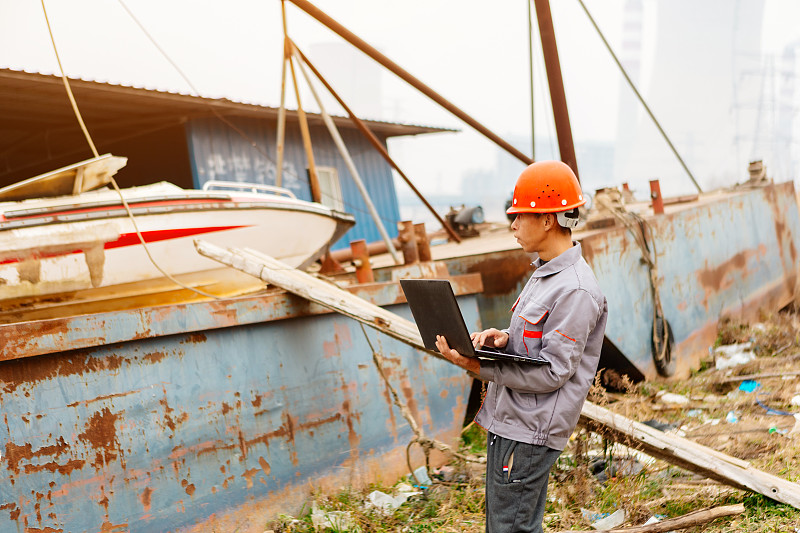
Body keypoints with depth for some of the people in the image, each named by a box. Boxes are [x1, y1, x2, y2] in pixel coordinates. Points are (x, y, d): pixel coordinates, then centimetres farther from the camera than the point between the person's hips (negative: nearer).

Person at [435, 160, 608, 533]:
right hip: (508, 420, 10)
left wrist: (478, 367, -23)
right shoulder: (545, 273, 13)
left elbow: (552, 372, -21)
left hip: (530, 432, -10)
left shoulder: (575, 291, -19)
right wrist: (502, 339, -2)